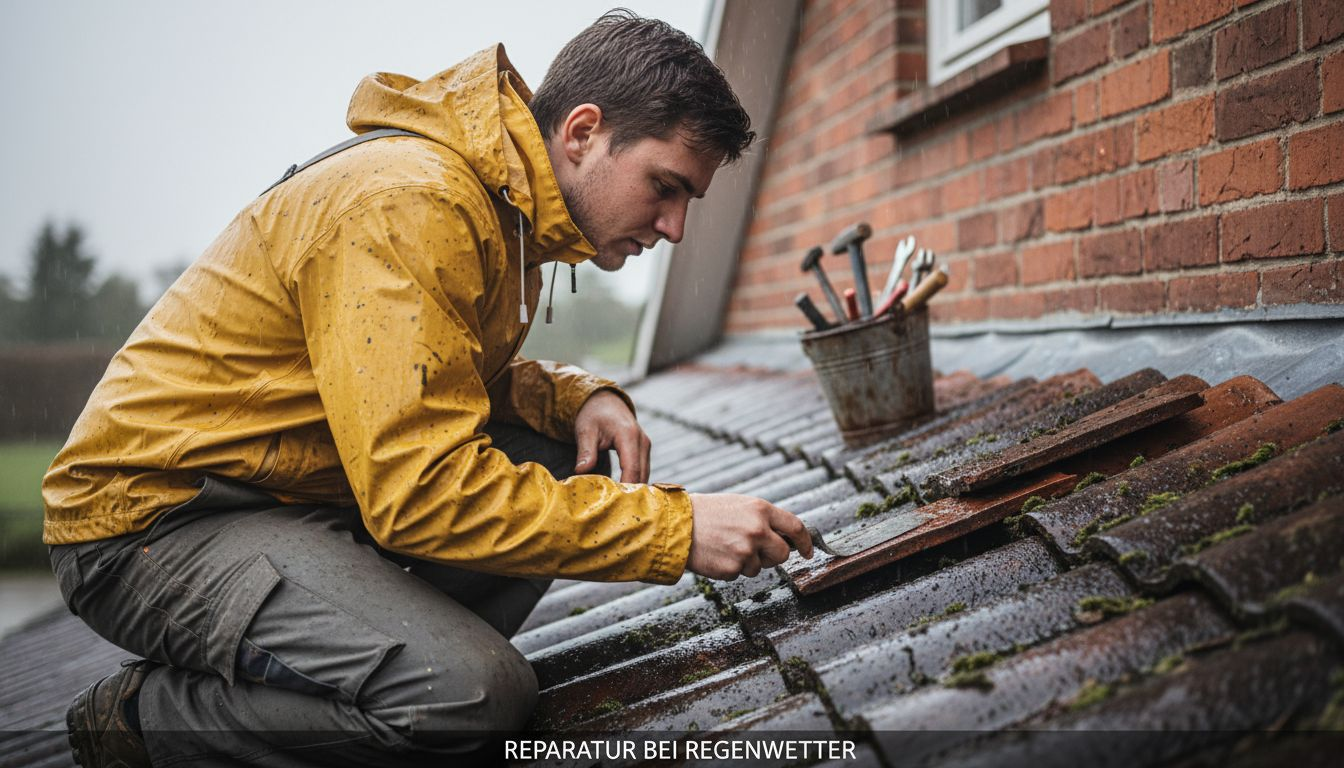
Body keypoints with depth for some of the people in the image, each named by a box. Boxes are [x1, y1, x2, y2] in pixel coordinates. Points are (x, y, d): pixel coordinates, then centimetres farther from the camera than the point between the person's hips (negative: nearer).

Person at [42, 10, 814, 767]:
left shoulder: (508, 207, 7)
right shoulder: (409, 204, -24)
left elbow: (465, 382, 18)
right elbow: (425, 490, -30)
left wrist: (580, 397, -4)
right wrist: (676, 528, -27)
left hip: (312, 494, 9)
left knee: (565, 458, 0)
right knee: (479, 692, -26)